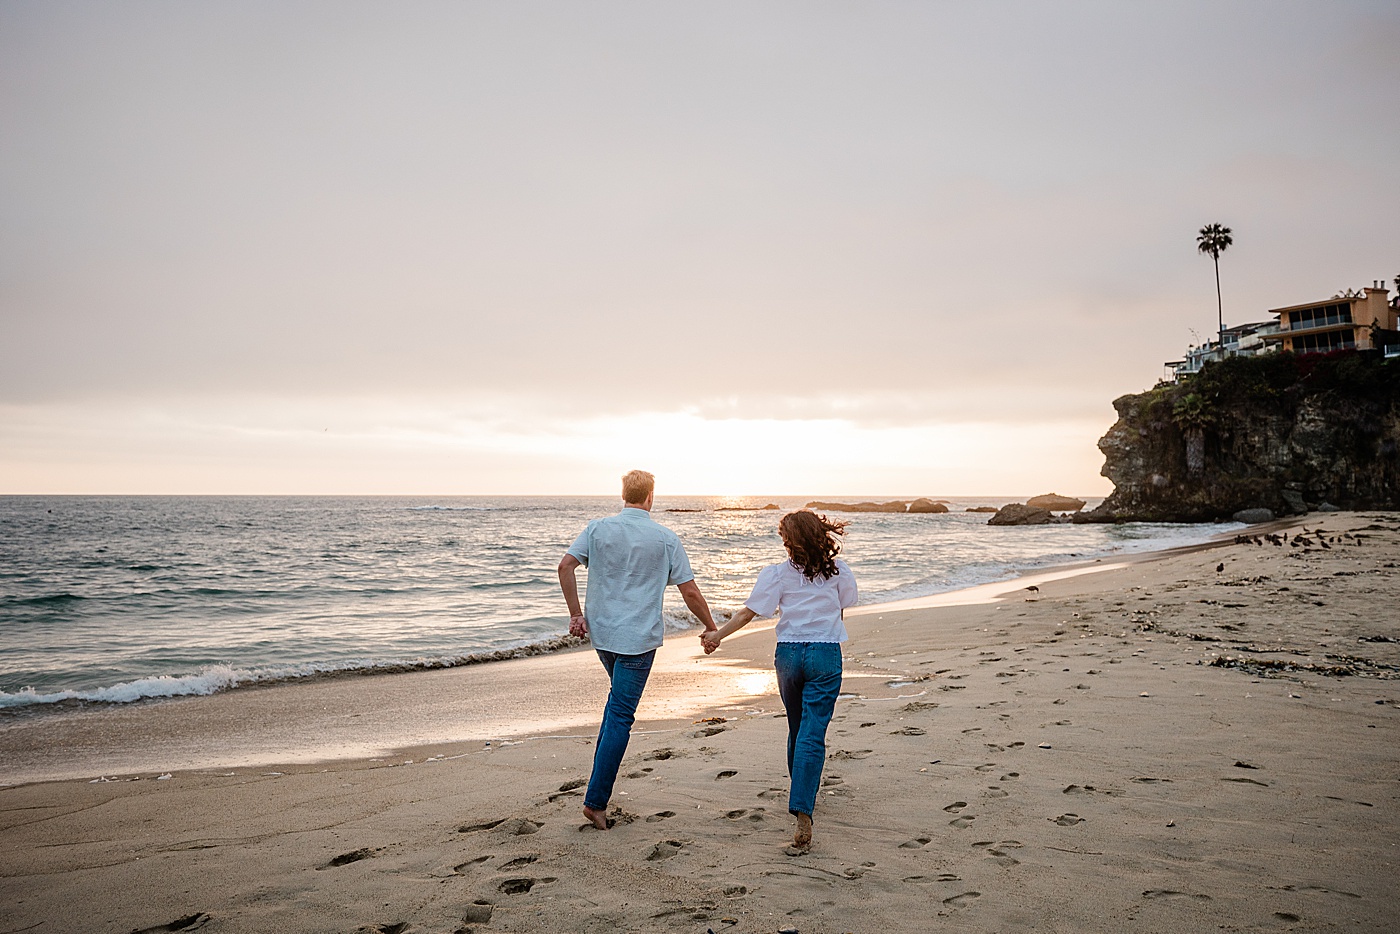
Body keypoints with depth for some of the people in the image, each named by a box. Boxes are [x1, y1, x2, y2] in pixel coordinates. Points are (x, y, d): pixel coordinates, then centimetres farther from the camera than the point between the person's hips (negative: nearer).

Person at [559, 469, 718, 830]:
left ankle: (602, 769, 26)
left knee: (619, 697, 29)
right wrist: (711, 629, 8)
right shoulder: (666, 538, -6)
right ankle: (596, 800, 0)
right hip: (638, 638, -4)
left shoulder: (598, 528, 1)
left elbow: (566, 565, -7)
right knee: (620, 716, 0)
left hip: (601, 631, 4)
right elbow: (690, 592, -5)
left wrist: (576, 614, 0)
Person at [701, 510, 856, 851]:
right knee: (812, 733, -6)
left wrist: (717, 635, -5)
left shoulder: (778, 573, -3)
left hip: (788, 653, 1)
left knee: (798, 729, 21)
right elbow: (842, 607, 13)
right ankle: (802, 813, -19)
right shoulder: (838, 571, 1)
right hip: (826, 655, -1)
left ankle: (801, 792, 39)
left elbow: (750, 611, -8)